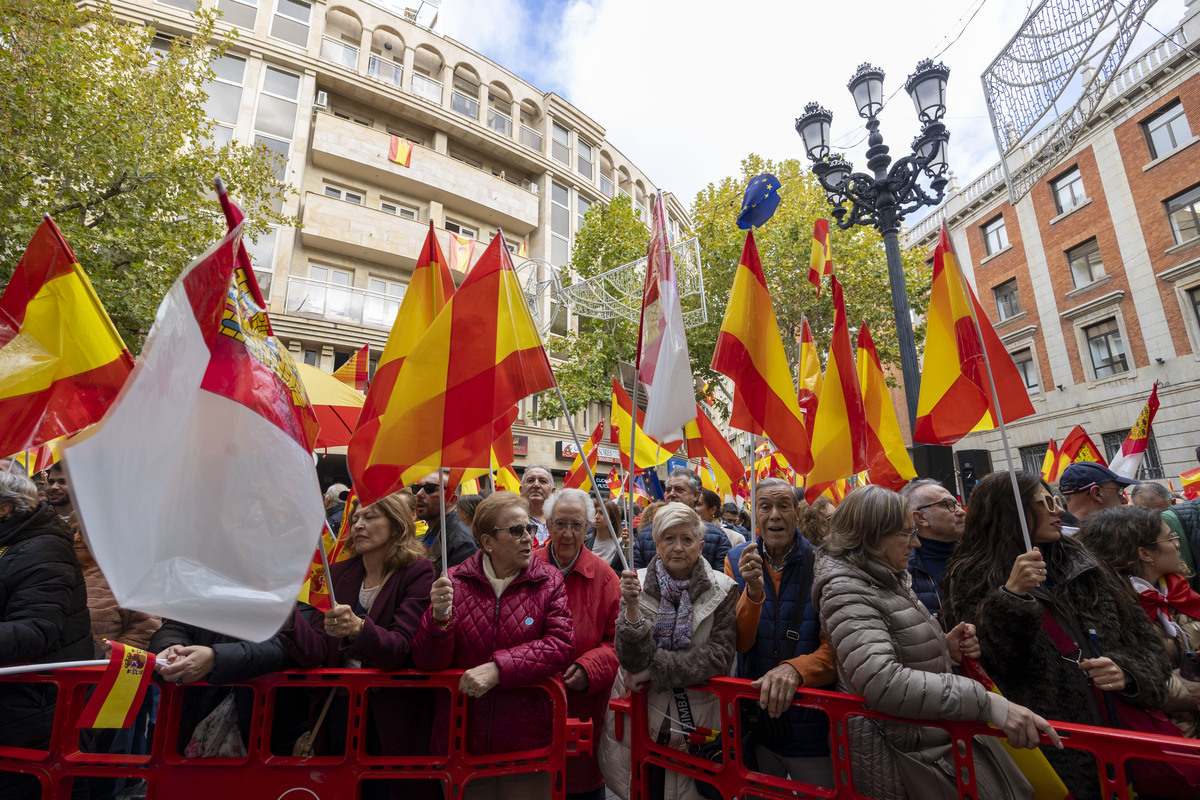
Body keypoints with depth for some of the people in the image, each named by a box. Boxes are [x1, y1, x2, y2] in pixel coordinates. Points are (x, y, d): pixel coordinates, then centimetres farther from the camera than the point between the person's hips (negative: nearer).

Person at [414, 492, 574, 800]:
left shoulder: (549, 581, -5)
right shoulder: (454, 582, -5)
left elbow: (561, 644, -16)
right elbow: (426, 663, -5)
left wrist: (498, 668, -25)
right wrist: (439, 618, -25)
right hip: (461, 741, 1)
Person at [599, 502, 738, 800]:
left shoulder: (722, 590, -8)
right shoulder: (636, 583, -8)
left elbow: (719, 656, -15)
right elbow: (631, 659, -15)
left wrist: (654, 668, -19)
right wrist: (632, 607, -32)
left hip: (697, 721, 0)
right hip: (639, 718, 0)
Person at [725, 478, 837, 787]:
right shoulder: (737, 561, -6)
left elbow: (836, 647, -16)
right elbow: (740, 643, -10)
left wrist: (795, 668, -36)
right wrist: (753, 591, -28)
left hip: (813, 726, -2)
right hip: (755, 725, 2)